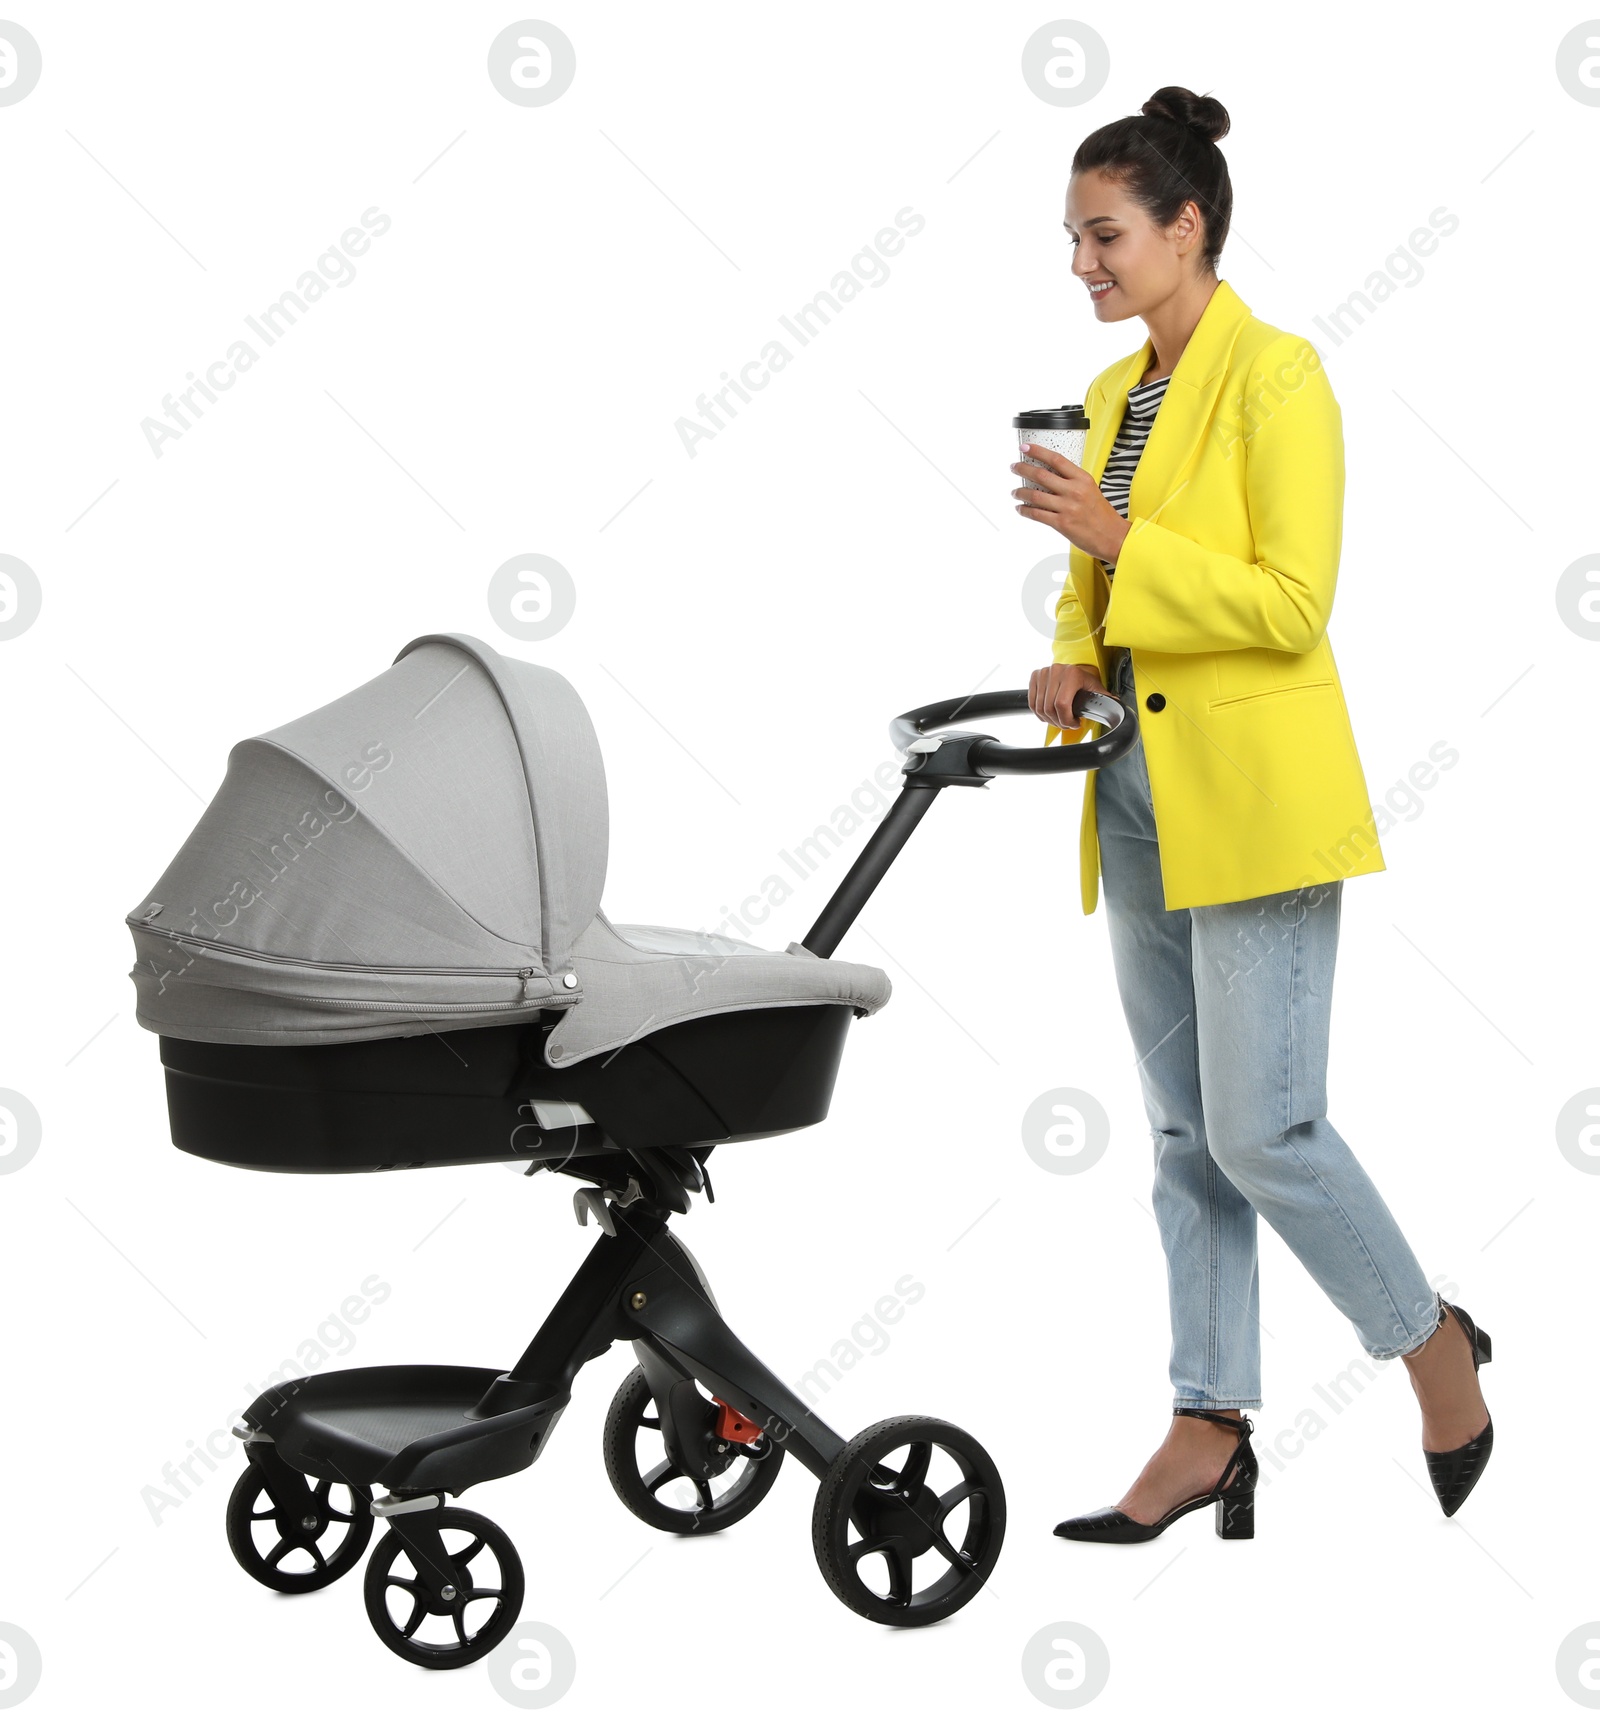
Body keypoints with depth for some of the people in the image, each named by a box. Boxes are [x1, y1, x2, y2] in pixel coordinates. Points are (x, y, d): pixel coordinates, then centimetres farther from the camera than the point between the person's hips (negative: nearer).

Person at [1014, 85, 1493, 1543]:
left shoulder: (1276, 375, -11)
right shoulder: (1117, 391, 13)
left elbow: (1292, 606, -17)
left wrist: (1119, 541, -21)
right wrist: (1074, 657, 1)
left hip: (1252, 802, -8)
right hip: (1140, 801, 8)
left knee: (1263, 1131, -7)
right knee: (1186, 1133, 10)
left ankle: (1434, 1340, 17)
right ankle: (1211, 1428, 18)